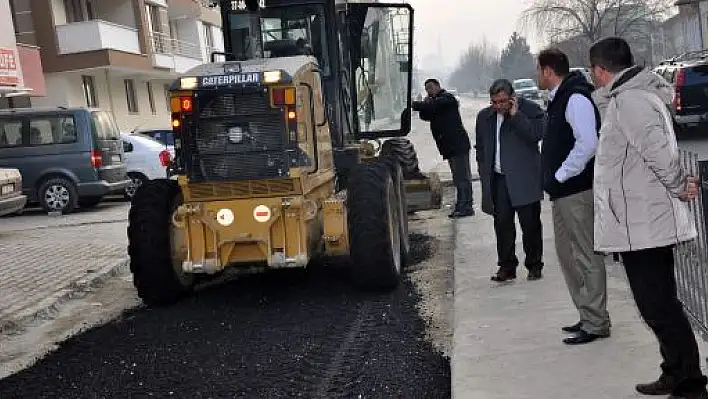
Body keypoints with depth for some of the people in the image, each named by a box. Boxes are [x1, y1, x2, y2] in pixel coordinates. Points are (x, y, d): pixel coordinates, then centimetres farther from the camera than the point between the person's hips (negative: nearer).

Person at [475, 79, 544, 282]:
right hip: (498, 180, 4)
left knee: (530, 224, 2)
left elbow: (536, 135, -18)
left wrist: (515, 115, -16)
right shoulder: (484, 117, 12)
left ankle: (534, 265, 16)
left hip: (524, 179, -4)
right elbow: (480, 147, 21)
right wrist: (483, 170, 12)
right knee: (502, 224, 4)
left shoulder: (530, 110, -2)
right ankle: (506, 267, 13)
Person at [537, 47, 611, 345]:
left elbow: (587, 144, -24)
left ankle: (596, 323, 6)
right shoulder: (559, 98, 16)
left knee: (586, 257, -3)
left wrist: (561, 175, -17)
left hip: (576, 190, -10)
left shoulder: (575, 97, -15)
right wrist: (555, 179, 13)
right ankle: (587, 315, 26)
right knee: (567, 254, 15)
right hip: (562, 192, 10)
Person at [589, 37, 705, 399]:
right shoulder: (627, 97, 15)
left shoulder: (629, 101, -17)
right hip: (644, 223, 11)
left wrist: (679, 187, -12)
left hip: (642, 225, -11)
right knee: (659, 305, 18)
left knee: (660, 308, -4)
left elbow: (658, 150, -26)